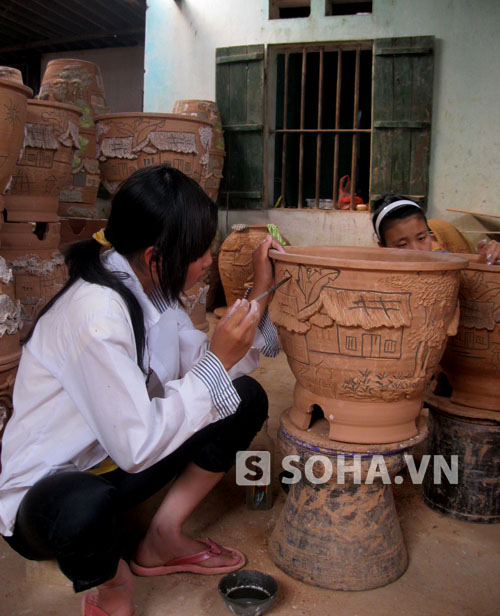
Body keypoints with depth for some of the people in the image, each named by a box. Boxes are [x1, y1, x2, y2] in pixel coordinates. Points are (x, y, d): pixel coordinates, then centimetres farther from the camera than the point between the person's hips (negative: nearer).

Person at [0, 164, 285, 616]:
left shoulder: (152, 290, -4)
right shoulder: (96, 312, -30)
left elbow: (211, 368, 0)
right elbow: (137, 446, -30)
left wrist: (260, 293, -6)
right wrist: (217, 360, -26)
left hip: (112, 465, 8)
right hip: (43, 494, -8)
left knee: (246, 399, -3)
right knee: (86, 507, -44)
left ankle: (162, 542, 6)